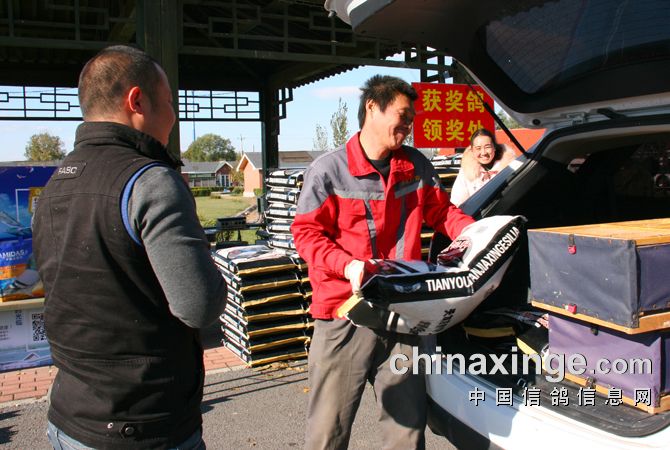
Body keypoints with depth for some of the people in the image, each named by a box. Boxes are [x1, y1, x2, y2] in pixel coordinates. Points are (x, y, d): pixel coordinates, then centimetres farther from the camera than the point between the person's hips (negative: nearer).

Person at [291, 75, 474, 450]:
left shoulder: (417, 166, 9)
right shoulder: (328, 170, -5)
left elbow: (442, 211, 18)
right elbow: (306, 233, -5)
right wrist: (346, 265, -20)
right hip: (344, 315, -4)